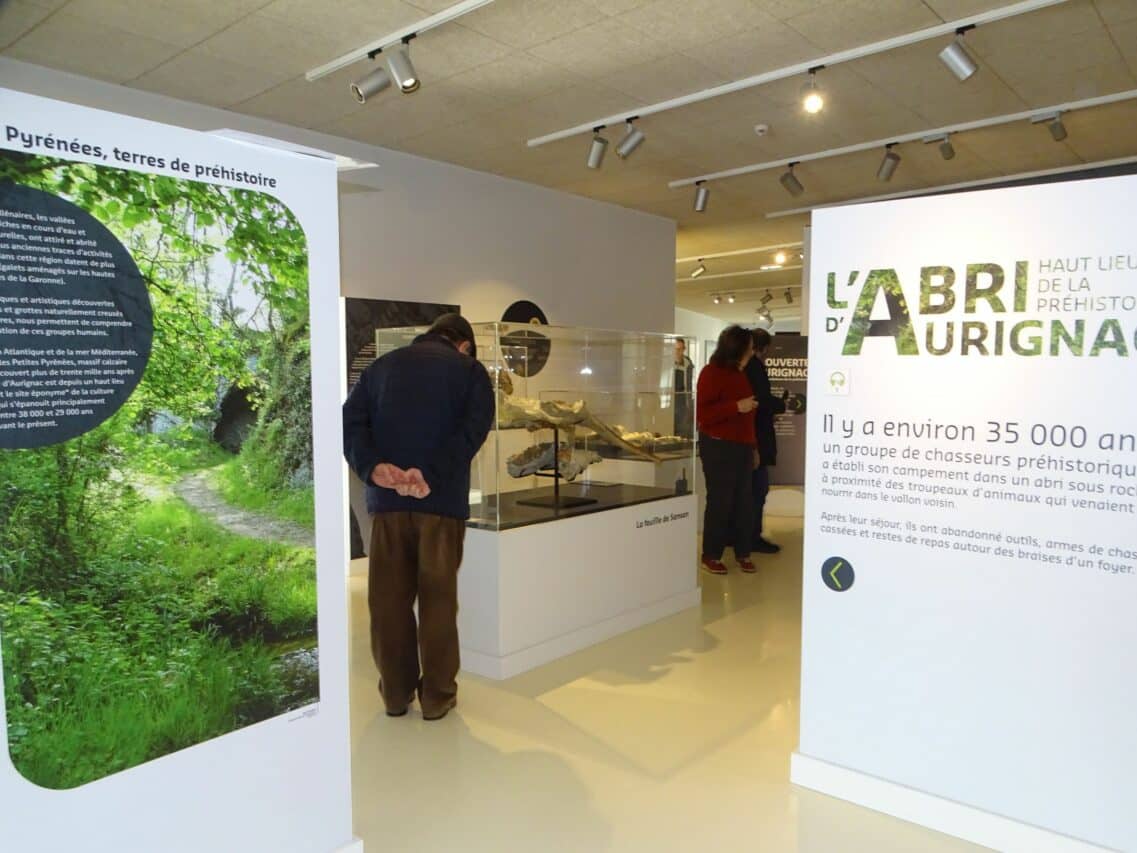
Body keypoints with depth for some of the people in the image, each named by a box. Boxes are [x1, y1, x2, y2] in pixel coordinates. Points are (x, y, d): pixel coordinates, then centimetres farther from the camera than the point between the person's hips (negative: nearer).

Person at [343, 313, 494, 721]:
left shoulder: (382, 365, 17)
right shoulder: (470, 370, 7)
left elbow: (350, 421, 2)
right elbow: (472, 430, -10)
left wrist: (373, 468, -12)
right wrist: (432, 476, -19)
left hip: (387, 498, 3)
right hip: (442, 498, -2)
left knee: (389, 597, 11)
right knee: (437, 598, 7)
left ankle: (396, 693, 21)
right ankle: (437, 696, 15)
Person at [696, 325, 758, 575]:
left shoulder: (740, 374, 16)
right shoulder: (712, 373, -8)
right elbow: (702, 414, -16)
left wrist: (753, 446, 18)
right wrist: (737, 406, -21)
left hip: (742, 447, 8)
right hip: (718, 447, -7)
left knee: (744, 502, 8)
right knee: (720, 502, -3)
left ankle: (743, 553, 18)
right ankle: (711, 556, 8)